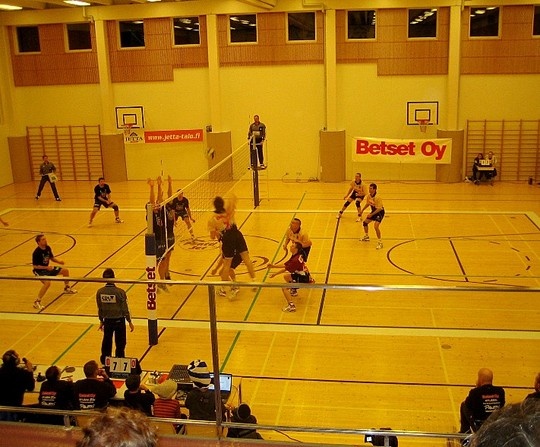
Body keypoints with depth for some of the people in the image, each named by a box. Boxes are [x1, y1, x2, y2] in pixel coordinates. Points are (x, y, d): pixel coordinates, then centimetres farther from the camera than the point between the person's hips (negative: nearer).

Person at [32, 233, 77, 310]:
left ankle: (67, 288, 36)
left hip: (47, 268, 8)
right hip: (39, 271, -8)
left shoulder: (48, 248, -4)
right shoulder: (36, 253, -25)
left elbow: (52, 258, 13)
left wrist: (59, 261, -6)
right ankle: (37, 302, -24)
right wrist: (46, 268, -27)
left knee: (65, 271, 11)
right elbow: (34, 266, -21)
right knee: (47, 282, -35)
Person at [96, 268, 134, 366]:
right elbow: (125, 309, -12)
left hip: (107, 321, 3)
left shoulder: (99, 292, -10)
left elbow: (99, 309, 1)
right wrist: (129, 322, 1)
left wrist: (101, 321, 16)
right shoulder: (120, 292, -19)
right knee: (120, 343, 13)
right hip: (119, 320, -3)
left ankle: (105, 361, 34)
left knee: (106, 342, 20)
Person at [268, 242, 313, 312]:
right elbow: (285, 265, 7)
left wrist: (275, 274, -10)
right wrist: (274, 266, 1)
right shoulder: (294, 256, 4)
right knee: (286, 276, 28)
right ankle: (293, 291, 42)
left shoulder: (296, 260, -26)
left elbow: (286, 269, -19)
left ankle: (291, 306, -25)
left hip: (303, 278, -10)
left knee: (284, 288, -17)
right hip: (300, 275, 10)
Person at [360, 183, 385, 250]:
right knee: (365, 222, 16)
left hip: (380, 212, -9)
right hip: (374, 211, 9)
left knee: (376, 226, -24)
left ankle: (380, 242, -13)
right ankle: (366, 237, 41)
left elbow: (379, 208, -28)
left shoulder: (378, 197, -29)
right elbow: (367, 204, 15)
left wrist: (371, 214, -29)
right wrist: (362, 210, 17)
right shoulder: (369, 196, -5)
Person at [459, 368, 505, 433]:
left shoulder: (475, 392, -17)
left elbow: (467, 405, 1)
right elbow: (502, 406, 11)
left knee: (463, 405, 20)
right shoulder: (500, 391, -7)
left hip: (479, 427, -3)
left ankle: (464, 432, 28)